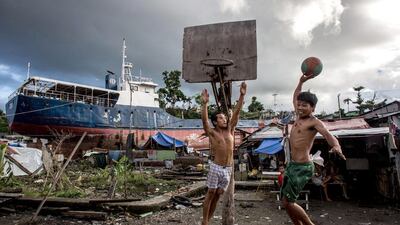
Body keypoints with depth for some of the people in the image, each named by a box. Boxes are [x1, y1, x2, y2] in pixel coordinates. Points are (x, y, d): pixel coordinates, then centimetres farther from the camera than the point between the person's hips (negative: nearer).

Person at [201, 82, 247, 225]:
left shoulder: (230, 130, 8)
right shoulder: (212, 133, -3)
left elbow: (236, 112, 2)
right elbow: (204, 120, -20)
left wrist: (242, 95, -4)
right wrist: (205, 103, -32)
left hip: (228, 169, 4)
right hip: (216, 167, -4)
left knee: (218, 195, 11)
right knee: (210, 194, 2)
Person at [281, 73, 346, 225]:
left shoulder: (314, 122, -10)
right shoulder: (298, 117, 9)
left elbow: (328, 135, -26)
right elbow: (295, 98, 25)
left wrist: (336, 147, -46)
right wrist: (301, 81, 21)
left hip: (303, 167, -8)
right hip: (292, 165, 8)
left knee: (287, 202, -5)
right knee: (285, 201, 11)